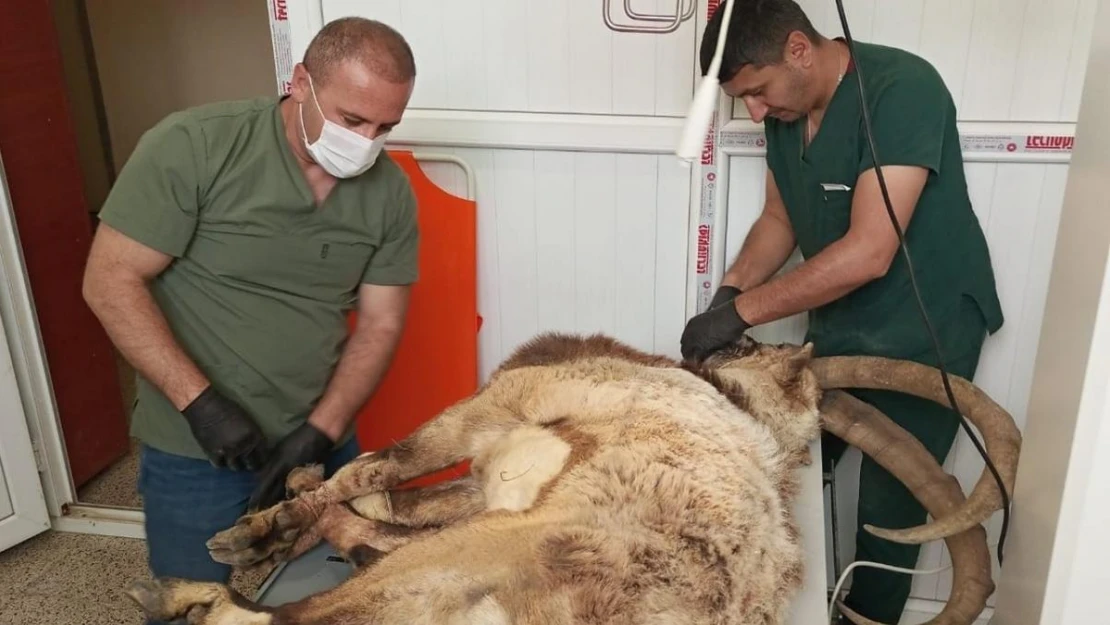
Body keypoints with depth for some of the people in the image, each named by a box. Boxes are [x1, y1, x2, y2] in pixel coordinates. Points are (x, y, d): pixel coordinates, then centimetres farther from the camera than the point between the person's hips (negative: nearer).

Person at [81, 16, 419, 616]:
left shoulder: (390, 193, -5)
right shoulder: (192, 147, -16)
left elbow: (380, 326, -1)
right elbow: (111, 283, -14)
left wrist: (320, 433, -12)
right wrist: (201, 402, -19)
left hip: (322, 445, 4)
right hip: (197, 456, -3)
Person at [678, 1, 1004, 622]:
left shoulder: (902, 89, -26)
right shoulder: (786, 109, -4)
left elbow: (869, 253, -32)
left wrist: (742, 312, -30)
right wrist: (731, 290, -11)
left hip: (925, 334, -7)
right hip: (839, 326, 7)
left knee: (889, 502, 3)